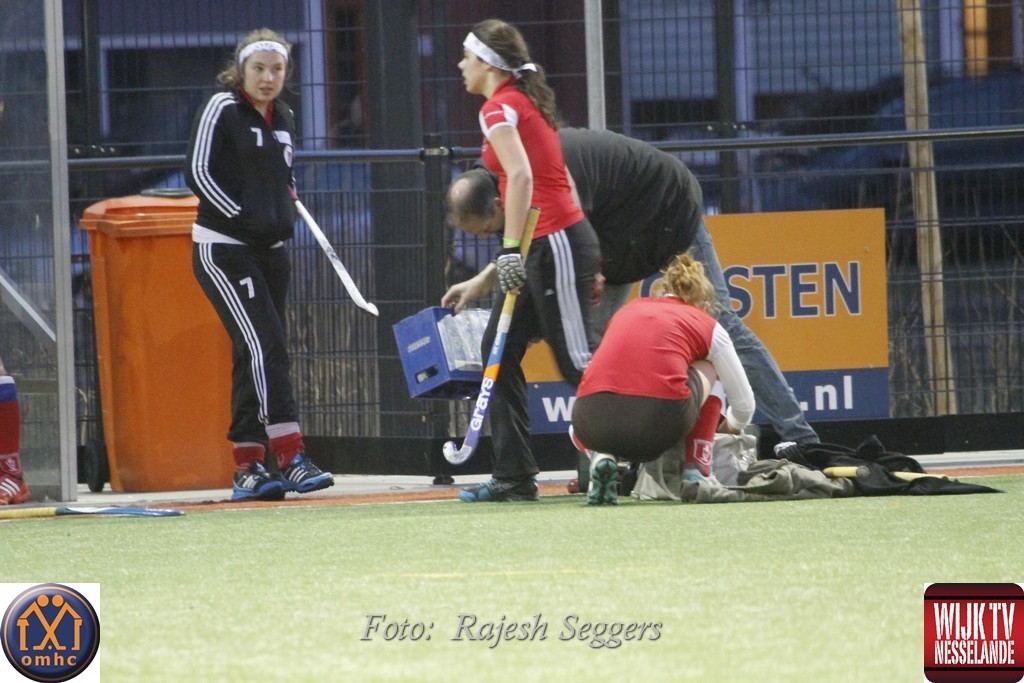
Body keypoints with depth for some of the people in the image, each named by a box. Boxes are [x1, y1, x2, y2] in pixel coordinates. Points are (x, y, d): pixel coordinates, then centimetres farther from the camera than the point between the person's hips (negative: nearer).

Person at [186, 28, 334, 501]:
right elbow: (198, 173, -12)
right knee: (263, 345, -18)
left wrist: (286, 215, 7)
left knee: (255, 357, 6)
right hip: (222, 250, -8)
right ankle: (290, 459, -24)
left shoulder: (282, 120, 15)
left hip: (270, 250, 8)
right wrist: (243, 218, -18)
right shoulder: (222, 110, -7)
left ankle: (247, 469, 9)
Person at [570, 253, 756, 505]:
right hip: (660, 424, -2)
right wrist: (732, 426, 53)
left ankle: (601, 457, 6)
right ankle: (696, 471, 21)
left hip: (594, 425, 2)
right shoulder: (707, 325, 20)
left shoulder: (627, 311, 29)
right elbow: (744, 402, 28)